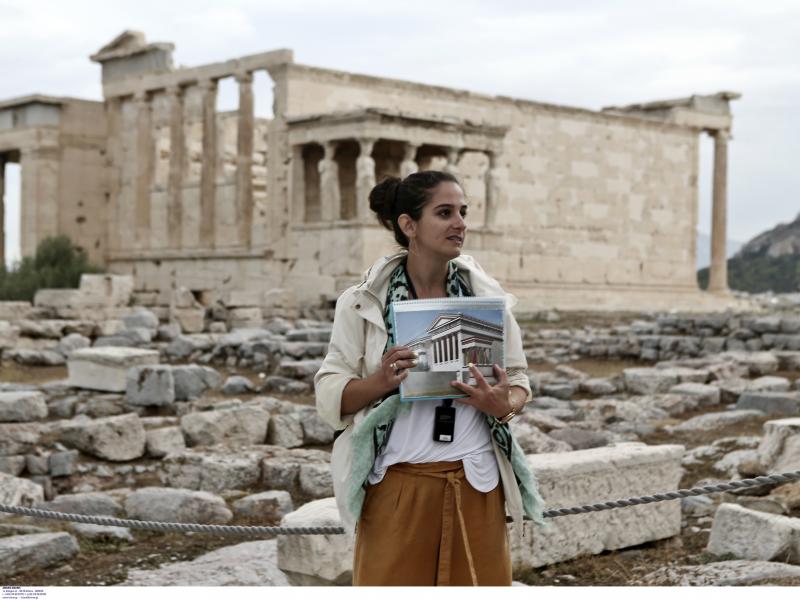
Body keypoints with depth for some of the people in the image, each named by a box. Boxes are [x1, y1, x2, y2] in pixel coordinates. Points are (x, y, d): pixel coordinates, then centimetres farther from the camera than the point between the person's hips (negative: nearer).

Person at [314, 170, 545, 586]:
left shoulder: (488, 298, 4)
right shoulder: (364, 302, -2)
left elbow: (518, 381, 10)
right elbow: (330, 392, -3)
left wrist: (504, 405, -12)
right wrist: (381, 381, -22)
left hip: (476, 483, 2)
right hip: (397, 485, -2)